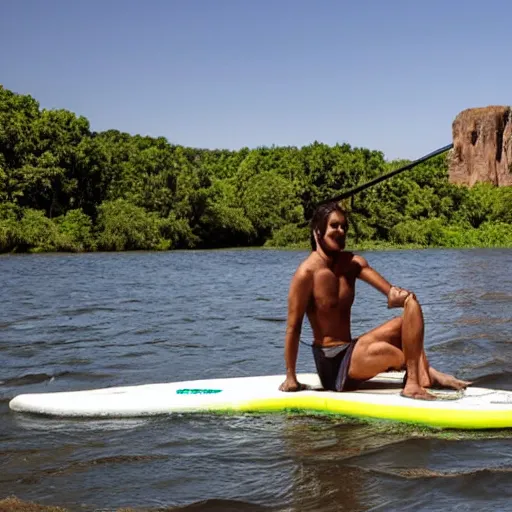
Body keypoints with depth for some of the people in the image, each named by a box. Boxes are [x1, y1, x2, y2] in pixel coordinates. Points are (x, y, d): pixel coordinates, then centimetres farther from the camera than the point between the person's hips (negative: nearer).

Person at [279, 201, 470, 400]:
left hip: (351, 350, 8)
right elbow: (293, 327, -14)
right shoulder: (307, 272, -15)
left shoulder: (352, 263, 7)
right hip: (331, 363, -8)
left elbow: (390, 290, -5)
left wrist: (396, 294, -30)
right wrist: (291, 378, -13)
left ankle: (423, 374, -15)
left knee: (410, 303, -3)